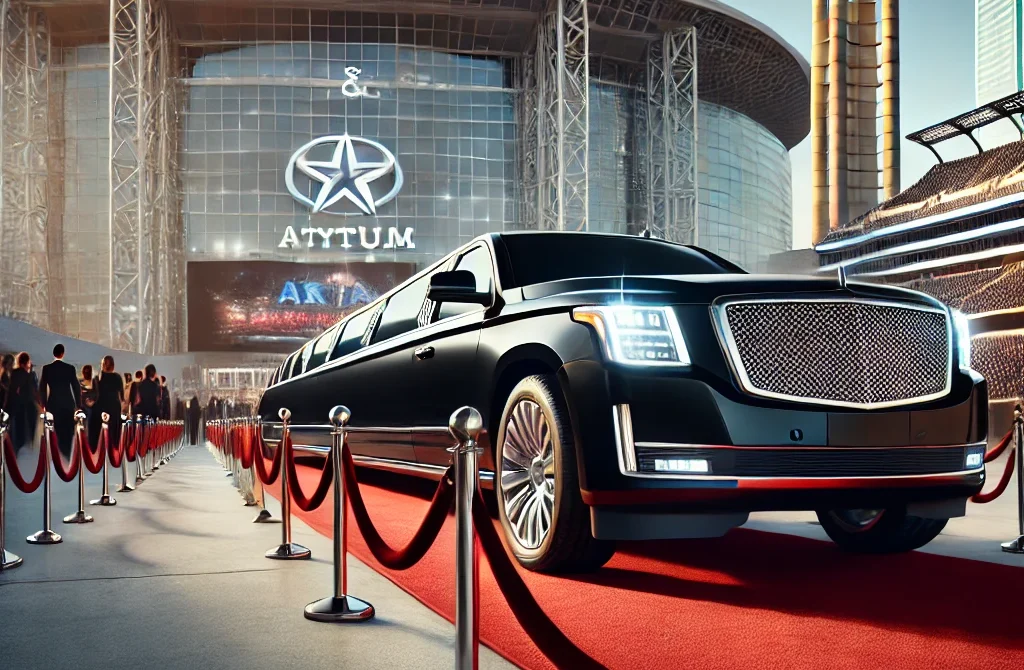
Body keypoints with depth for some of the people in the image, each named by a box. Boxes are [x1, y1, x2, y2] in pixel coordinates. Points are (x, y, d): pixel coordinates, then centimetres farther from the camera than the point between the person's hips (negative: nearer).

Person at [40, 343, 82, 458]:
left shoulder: (46, 368, -2)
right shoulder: (70, 368, -4)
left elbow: (42, 388, -1)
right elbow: (76, 387, -3)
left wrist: (44, 405, 8)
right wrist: (78, 405, 4)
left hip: (53, 404, 1)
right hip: (68, 404, -1)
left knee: (58, 432, 8)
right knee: (68, 432, 6)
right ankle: (68, 456, 3)